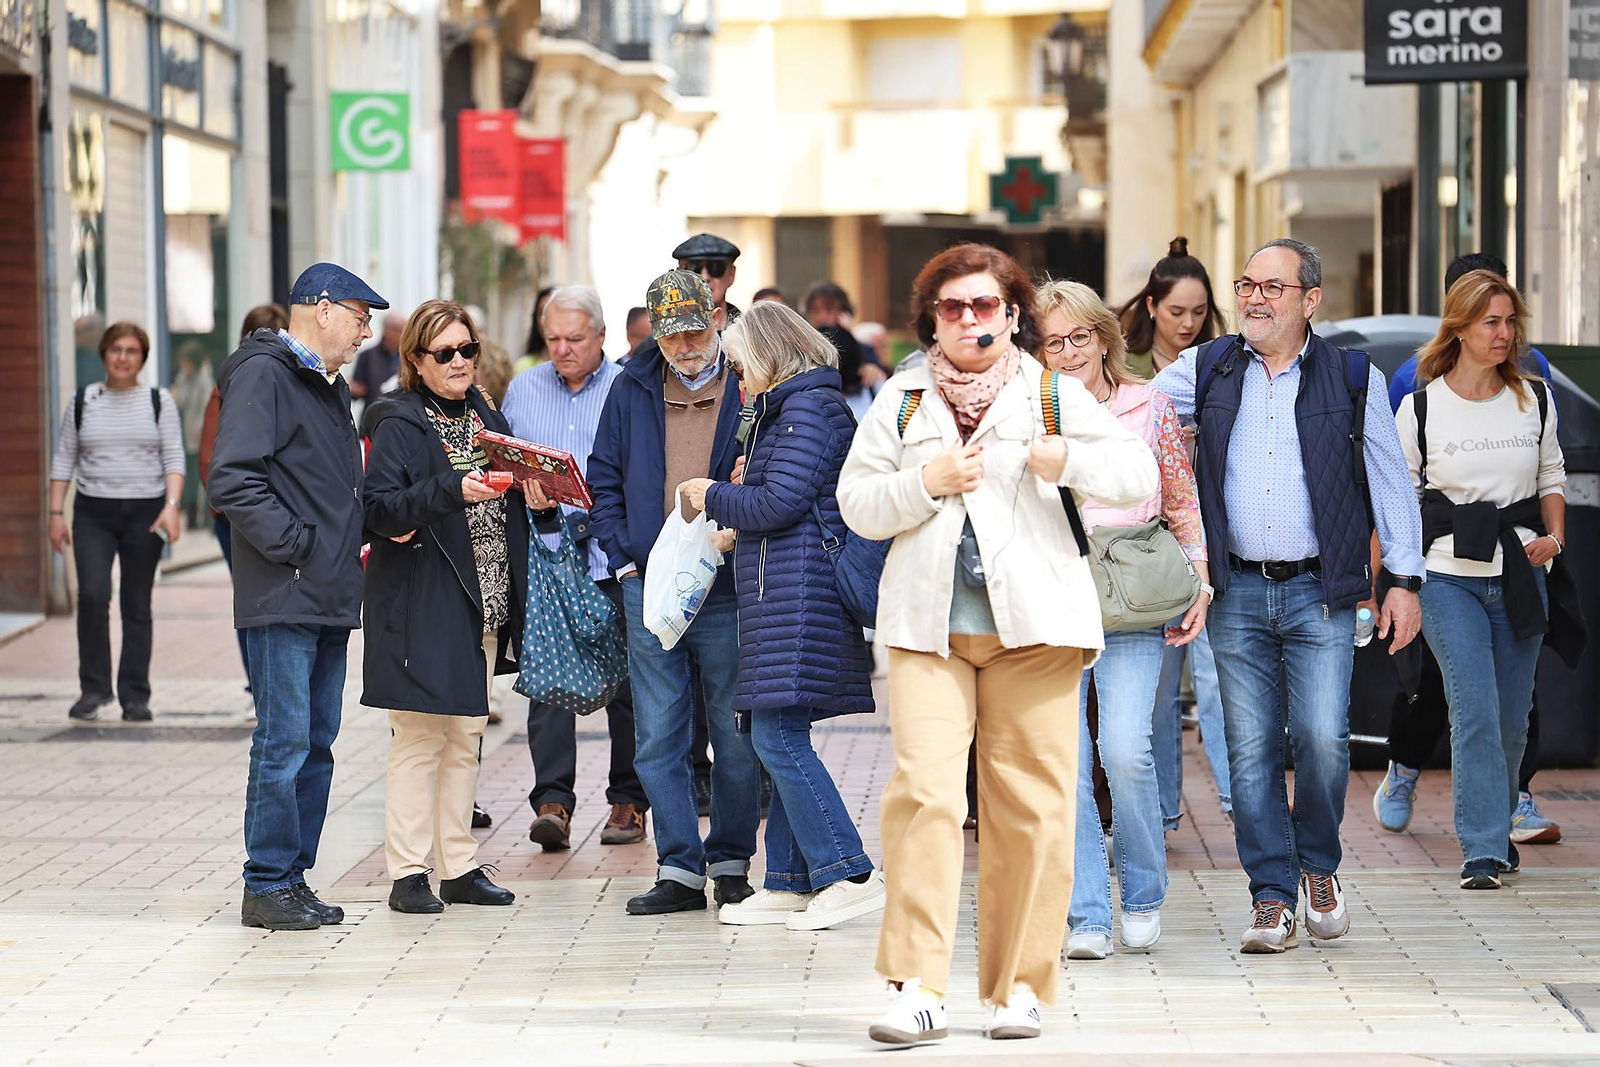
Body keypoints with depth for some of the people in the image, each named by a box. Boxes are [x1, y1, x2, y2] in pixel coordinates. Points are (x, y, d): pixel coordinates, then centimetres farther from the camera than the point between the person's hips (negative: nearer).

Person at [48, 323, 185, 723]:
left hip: (145, 513, 0)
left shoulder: (159, 401, 6)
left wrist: (171, 506, -15)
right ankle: (94, 687, -5)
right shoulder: (82, 402, 8)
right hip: (93, 513, 0)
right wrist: (56, 514, 1)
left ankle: (135, 696, 7)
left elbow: (174, 458, -1)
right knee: (92, 595, -17)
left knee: (137, 605, 2)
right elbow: (63, 459, 9)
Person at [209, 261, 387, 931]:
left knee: (317, 743, 10)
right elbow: (233, 479, -18)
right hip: (282, 597, -9)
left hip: (330, 598, 9)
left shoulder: (330, 385, 22)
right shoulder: (263, 374, -9)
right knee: (284, 741, -8)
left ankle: (293, 877, 15)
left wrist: (355, 541, 10)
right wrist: (295, 546, -17)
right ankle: (267, 888, -2)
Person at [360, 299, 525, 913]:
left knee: (466, 735, 10)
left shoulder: (487, 418, 15)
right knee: (419, 737, -7)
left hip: (485, 603, 7)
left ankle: (460, 868, 15)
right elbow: (378, 507, -17)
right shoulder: (399, 424, -6)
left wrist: (532, 497, 3)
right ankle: (407, 874, -4)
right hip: (422, 604, -7)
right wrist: (452, 491, -28)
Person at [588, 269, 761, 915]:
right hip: (649, 589, 3)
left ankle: (731, 864, 15)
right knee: (658, 738, 2)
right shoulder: (633, 390, 9)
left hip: (727, 591, -3)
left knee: (736, 736, 4)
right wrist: (623, 559, 4)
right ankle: (680, 869, 8)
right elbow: (604, 479, 14)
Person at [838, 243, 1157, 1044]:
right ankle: (917, 988, -14)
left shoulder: (1054, 394, 9)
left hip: (1032, 625, 0)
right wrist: (926, 483, -8)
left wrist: (1068, 460, -15)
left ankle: (1020, 984, 10)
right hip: (929, 624, 0)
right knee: (923, 791, -13)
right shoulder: (902, 400, 13)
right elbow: (857, 505, 9)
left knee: (1031, 805, -1)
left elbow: (1139, 476, 2)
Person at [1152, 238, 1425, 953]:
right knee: (1250, 748, 0)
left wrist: (1405, 581, 5)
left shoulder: (1353, 379, 5)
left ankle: (1318, 866, 16)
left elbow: (1391, 483, 8)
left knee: (1321, 737, -11)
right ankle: (1272, 899, 8)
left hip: (1320, 591, -2)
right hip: (1238, 592, 2)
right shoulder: (1206, 371, 8)